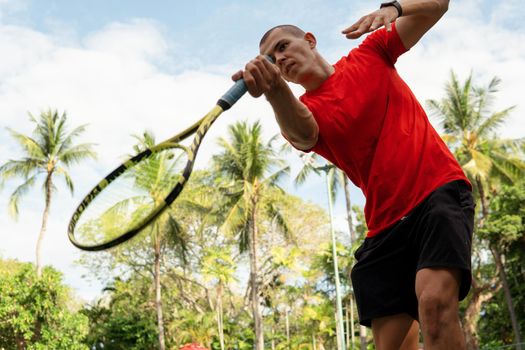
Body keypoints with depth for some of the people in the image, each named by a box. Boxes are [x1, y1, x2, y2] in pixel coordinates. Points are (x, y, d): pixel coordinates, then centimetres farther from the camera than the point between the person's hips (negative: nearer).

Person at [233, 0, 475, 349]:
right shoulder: (304, 112, 6)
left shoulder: (370, 53, 9)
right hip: (386, 224, 3)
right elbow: (301, 133, -20)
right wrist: (276, 92, -42)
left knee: (435, 301, -27)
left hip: (439, 191, -3)